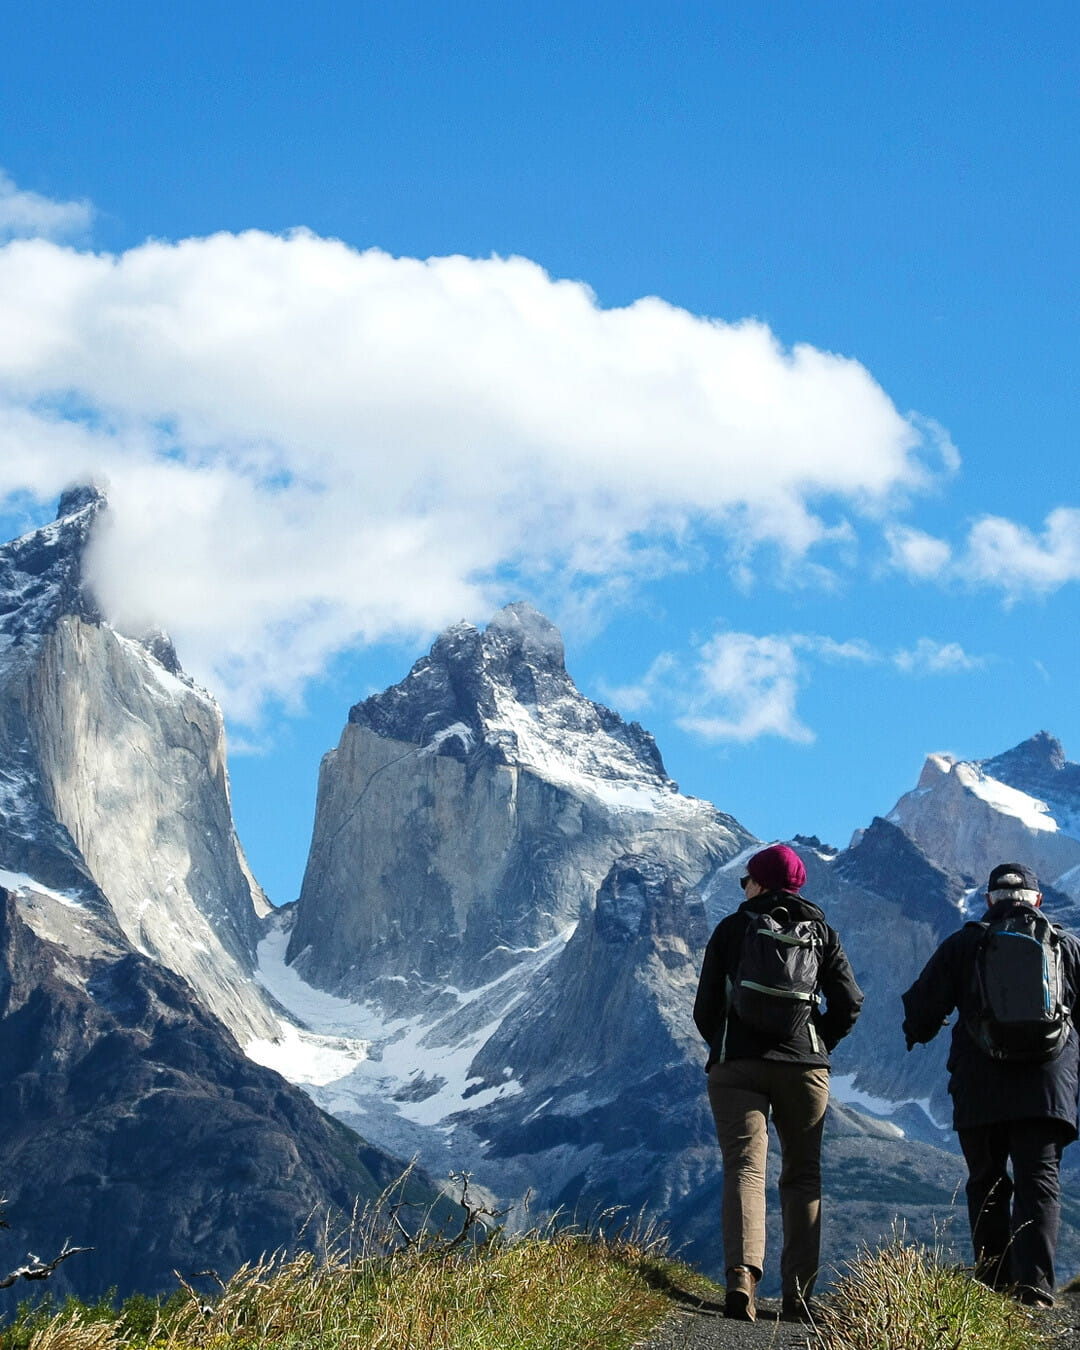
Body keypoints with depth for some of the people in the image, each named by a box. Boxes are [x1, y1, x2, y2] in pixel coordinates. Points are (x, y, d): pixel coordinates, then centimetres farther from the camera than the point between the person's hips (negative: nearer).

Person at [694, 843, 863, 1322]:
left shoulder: (732, 929, 5)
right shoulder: (822, 933, 10)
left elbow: (705, 1006, 4)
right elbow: (849, 1003, 3)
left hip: (737, 1066, -2)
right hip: (805, 1068, 2)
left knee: (745, 1167, -7)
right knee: (802, 1175, 10)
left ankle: (742, 1275, -29)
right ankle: (798, 1296, 5)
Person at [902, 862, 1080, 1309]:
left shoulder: (964, 944, 4)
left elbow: (923, 1004, 3)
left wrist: (918, 1033, 25)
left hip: (980, 1087, 0)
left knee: (987, 1184, 12)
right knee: (1039, 1182, -2)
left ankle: (994, 1288, 11)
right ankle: (1034, 1285, -17)